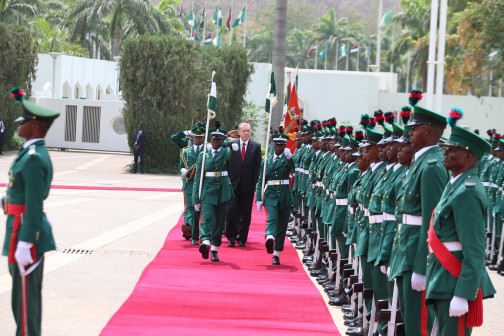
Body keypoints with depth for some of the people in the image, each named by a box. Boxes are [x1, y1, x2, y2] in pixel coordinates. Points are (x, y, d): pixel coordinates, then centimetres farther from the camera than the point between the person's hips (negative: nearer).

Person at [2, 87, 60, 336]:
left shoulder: (34, 159, -19)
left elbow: (34, 205, -23)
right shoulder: (31, 153, 12)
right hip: (24, 229, 10)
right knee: (27, 290, 17)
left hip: (27, 232, -10)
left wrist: (24, 244, -23)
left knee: (25, 294, -3)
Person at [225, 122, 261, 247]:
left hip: (248, 185, 0)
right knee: (231, 210, -5)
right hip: (233, 184, 0)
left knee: (245, 213, 4)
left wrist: (256, 183, -5)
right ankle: (231, 237, 5)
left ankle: (242, 238, 12)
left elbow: (258, 166, 3)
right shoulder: (231, 144, 4)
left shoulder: (256, 146, 4)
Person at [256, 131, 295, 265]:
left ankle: (276, 254, 9)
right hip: (271, 195, 0)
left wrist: (289, 157, -42)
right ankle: (270, 238, -50)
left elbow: (292, 168, -21)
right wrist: (259, 199, 3)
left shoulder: (287, 160, 3)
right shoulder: (266, 161, 9)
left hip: (285, 195, 0)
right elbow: (261, 181, 11)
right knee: (272, 217, -24)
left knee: (282, 225, 3)